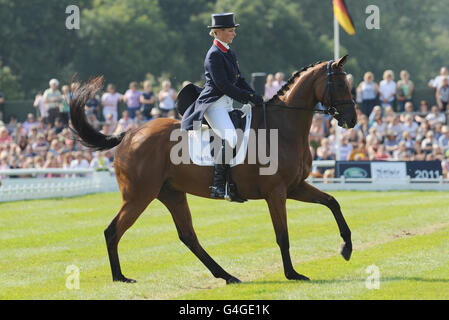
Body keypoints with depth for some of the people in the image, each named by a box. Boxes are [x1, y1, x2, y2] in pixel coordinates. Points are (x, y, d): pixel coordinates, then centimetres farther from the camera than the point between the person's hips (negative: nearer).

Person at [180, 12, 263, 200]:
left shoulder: (229, 54, 17)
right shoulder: (214, 55, -12)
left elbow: (239, 80, 20)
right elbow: (224, 85, -17)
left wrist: (255, 97, 5)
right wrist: (248, 97, -15)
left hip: (227, 105, 10)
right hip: (213, 104, -10)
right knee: (230, 138, -29)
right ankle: (217, 185, -28)